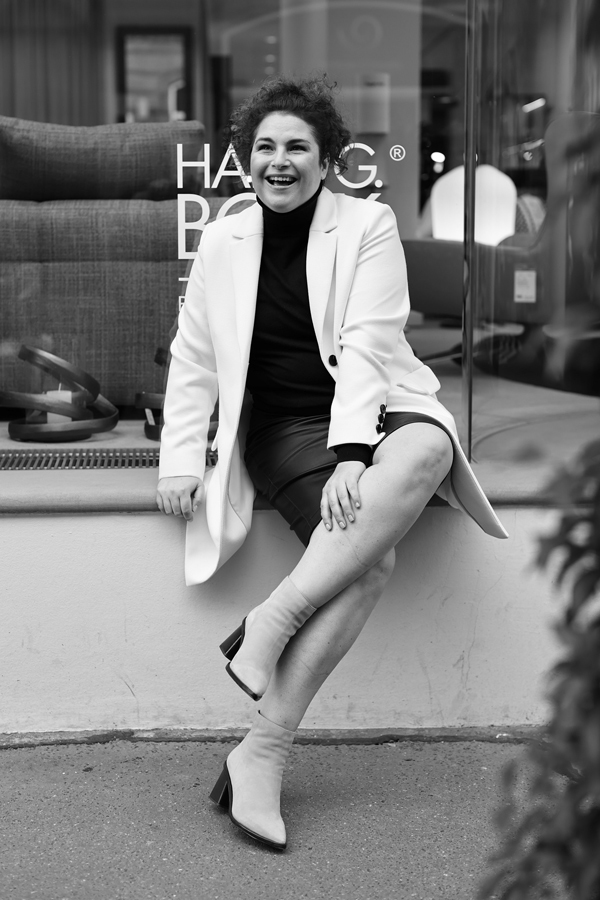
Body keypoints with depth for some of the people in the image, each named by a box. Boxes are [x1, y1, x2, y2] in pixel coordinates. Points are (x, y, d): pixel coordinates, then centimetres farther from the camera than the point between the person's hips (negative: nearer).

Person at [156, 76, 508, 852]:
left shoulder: (368, 224, 1)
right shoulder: (223, 241, 10)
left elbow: (367, 345, -11)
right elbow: (193, 360, 12)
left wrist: (350, 451, -25)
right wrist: (180, 460, 0)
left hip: (377, 412, 1)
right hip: (285, 425, 0)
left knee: (427, 449, -38)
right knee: (370, 560, -31)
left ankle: (271, 619, -32)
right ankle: (265, 751, -25)